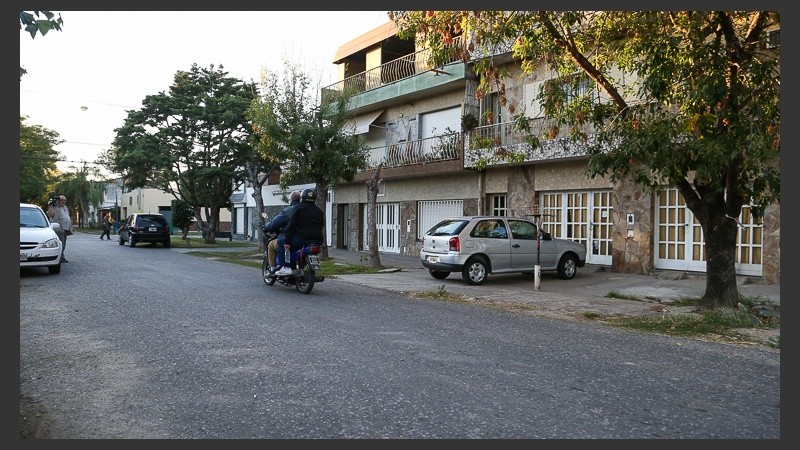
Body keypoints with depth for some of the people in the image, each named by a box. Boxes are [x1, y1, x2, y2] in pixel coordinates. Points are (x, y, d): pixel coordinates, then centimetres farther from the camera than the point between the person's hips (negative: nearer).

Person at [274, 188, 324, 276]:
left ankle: (285, 267, -3)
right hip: (318, 240, 7)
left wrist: (287, 241, -7)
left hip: (302, 238, -7)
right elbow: (321, 225, 22)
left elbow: (291, 225, -6)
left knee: (281, 241, 9)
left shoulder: (299, 208, 0)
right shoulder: (319, 210, 18)